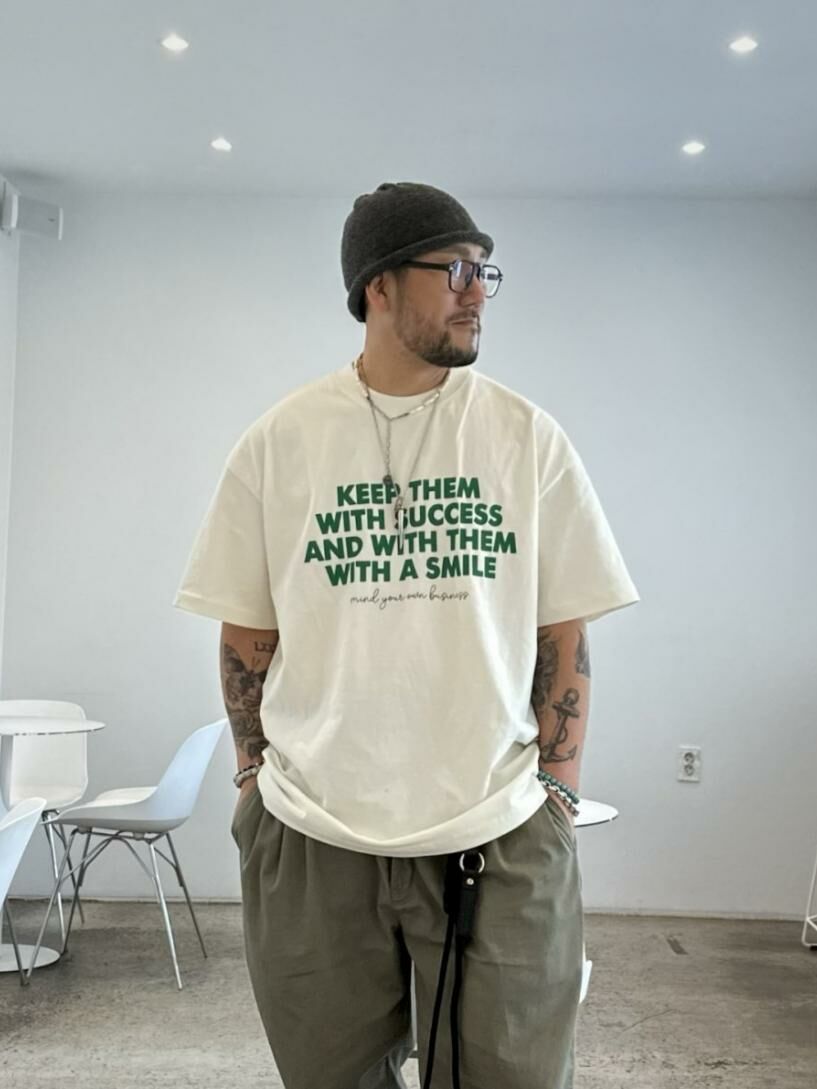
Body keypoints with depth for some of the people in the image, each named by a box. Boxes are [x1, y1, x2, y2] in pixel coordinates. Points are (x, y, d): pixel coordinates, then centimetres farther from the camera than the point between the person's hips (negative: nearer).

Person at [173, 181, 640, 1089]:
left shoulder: (528, 436, 0)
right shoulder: (278, 440, -1)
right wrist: (257, 778, 5)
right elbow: (247, 630, 5)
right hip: (310, 841, 1)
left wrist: (556, 791, 0)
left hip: (501, 841, 0)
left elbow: (562, 631, 2)